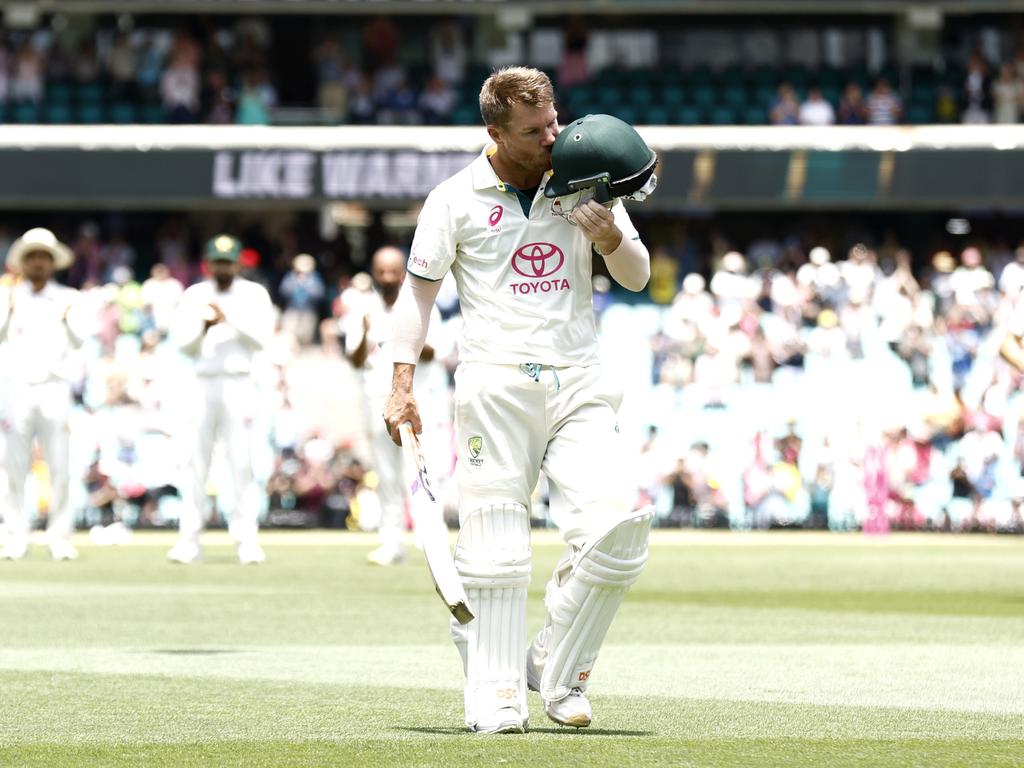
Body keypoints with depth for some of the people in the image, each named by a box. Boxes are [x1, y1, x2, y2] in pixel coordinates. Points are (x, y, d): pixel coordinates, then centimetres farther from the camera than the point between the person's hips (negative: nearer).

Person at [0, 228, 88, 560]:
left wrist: (67, 318, -20)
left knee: (59, 467, -4)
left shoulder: (66, 298, 7)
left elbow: (79, 342, -1)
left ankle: (60, 538, 0)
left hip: (54, 388, 0)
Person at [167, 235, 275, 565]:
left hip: (239, 385, -2)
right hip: (203, 384, 2)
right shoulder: (194, 296, 11)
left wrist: (230, 319, -13)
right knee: (196, 462, -1)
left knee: (241, 461, -6)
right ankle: (188, 540, 0)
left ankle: (247, 540, -4)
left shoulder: (254, 294, 7)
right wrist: (204, 326, -13)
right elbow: (183, 344, 5)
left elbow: (261, 338, -4)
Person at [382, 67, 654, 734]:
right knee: (495, 548, -5)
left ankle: (558, 672, 1)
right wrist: (403, 385, -4)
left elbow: (637, 278, 13)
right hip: (495, 385, -2)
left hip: (579, 385, 2)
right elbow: (419, 291, 5)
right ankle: (496, 697, 0)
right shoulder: (457, 198, 3)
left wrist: (610, 238, -10)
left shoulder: (584, 183, 11)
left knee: (616, 523, -14)